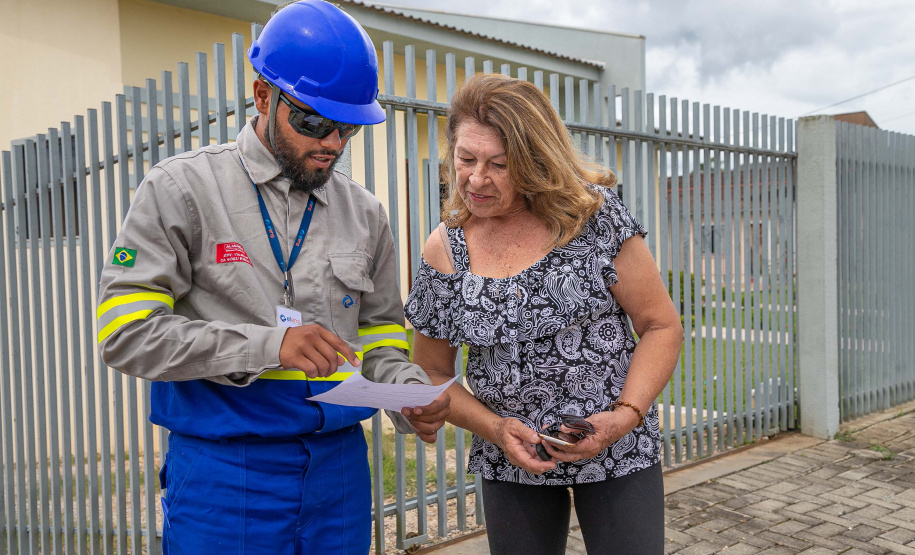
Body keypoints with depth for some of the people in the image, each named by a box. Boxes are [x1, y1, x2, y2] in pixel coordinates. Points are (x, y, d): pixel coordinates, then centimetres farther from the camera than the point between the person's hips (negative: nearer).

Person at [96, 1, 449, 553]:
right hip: (223, 466, -4)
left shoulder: (365, 213, 7)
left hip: (339, 463, 4)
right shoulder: (182, 189, -6)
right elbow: (125, 332, -12)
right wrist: (268, 345, -22)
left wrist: (412, 394, -8)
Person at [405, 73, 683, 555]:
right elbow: (432, 374, 2)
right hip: (511, 461, 2)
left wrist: (626, 415, -19)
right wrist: (495, 429, -11)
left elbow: (662, 326, -7)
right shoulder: (443, 251, -6)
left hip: (618, 453, -1)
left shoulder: (594, 216, -12)